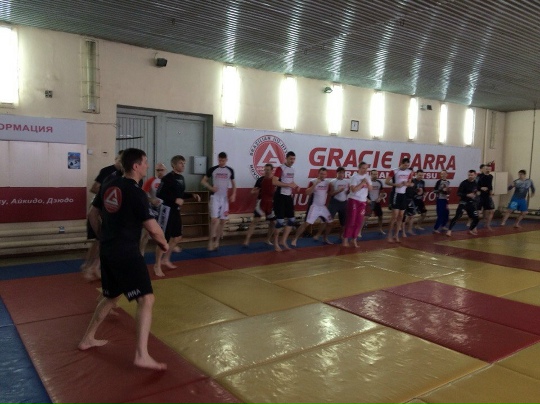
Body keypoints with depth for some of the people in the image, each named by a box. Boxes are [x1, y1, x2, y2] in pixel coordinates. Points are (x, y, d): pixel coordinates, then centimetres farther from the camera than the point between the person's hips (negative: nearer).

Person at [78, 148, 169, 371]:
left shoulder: (109, 185, 7)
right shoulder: (136, 193, -16)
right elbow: (153, 229, -15)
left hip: (107, 250, 9)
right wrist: (164, 243, 4)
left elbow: (92, 215, 17)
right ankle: (142, 355, -14)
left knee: (111, 296, 26)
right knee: (146, 299, -8)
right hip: (126, 253, -9)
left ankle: (87, 339, 38)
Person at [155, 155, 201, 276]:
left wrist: (192, 195, 6)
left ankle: (166, 259, 35)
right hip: (167, 211, -9)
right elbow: (159, 194, -20)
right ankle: (157, 265, 12)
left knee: (177, 237, 17)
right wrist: (174, 200, -25)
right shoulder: (168, 178, -16)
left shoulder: (181, 178, 10)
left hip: (176, 211, 9)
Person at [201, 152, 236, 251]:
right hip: (215, 197, -3)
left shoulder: (230, 170, 4)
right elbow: (203, 181, 3)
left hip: (225, 198, 3)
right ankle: (211, 240, -3)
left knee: (223, 221, 6)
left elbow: (233, 184, 13)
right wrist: (211, 188, -14)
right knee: (214, 219, -15)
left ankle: (217, 241, 19)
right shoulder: (212, 169, -3)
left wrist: (233, 194, -2)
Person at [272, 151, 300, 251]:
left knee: (291, 220, 6)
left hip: (289, 196, 8)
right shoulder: (280, 168, -13)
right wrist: (289, 185, -25)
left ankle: (283, 241, 16)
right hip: (280, 196, -8)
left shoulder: (292, 169, 13)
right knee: (280, 220, -6)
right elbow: (274, 182, -23)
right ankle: (276, 243, 8)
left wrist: (295, 186, 7)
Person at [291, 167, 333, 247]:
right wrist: (315, 184, -29)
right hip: (314, 206, -6)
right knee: (306, 223, -15)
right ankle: (294, 239, -10)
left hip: (323, 207, 6)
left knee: (330, 222, 12)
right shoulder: (313, 182, -10)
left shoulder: (328, 183, 7)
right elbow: (307, 193, -23)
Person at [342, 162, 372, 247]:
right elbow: (354, 189, -20)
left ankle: (354, 239, 14)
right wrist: (362, 183, -19)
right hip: (353, 200, -5)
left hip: (363, 201, 6)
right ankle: (345, 239, 4)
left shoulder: (367, 177, 8)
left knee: (359, 221, 5)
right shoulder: (355, 176, -11)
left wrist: (367, 182, -10)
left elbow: (370, 189, 6)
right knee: (351, 220, -4)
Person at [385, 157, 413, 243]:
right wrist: (396, 184, -22)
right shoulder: (394, 171, -10)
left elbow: (409, 183, 17)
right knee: (395, 216, -8)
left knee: (401, 216, 7)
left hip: (404, 195, 6)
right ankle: (390, 235, 1)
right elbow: (386, 182, -9)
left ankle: (396, 235, 15)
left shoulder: (409, 172, 7)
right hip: (396, 194, -6)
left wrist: (407, 184, -7)